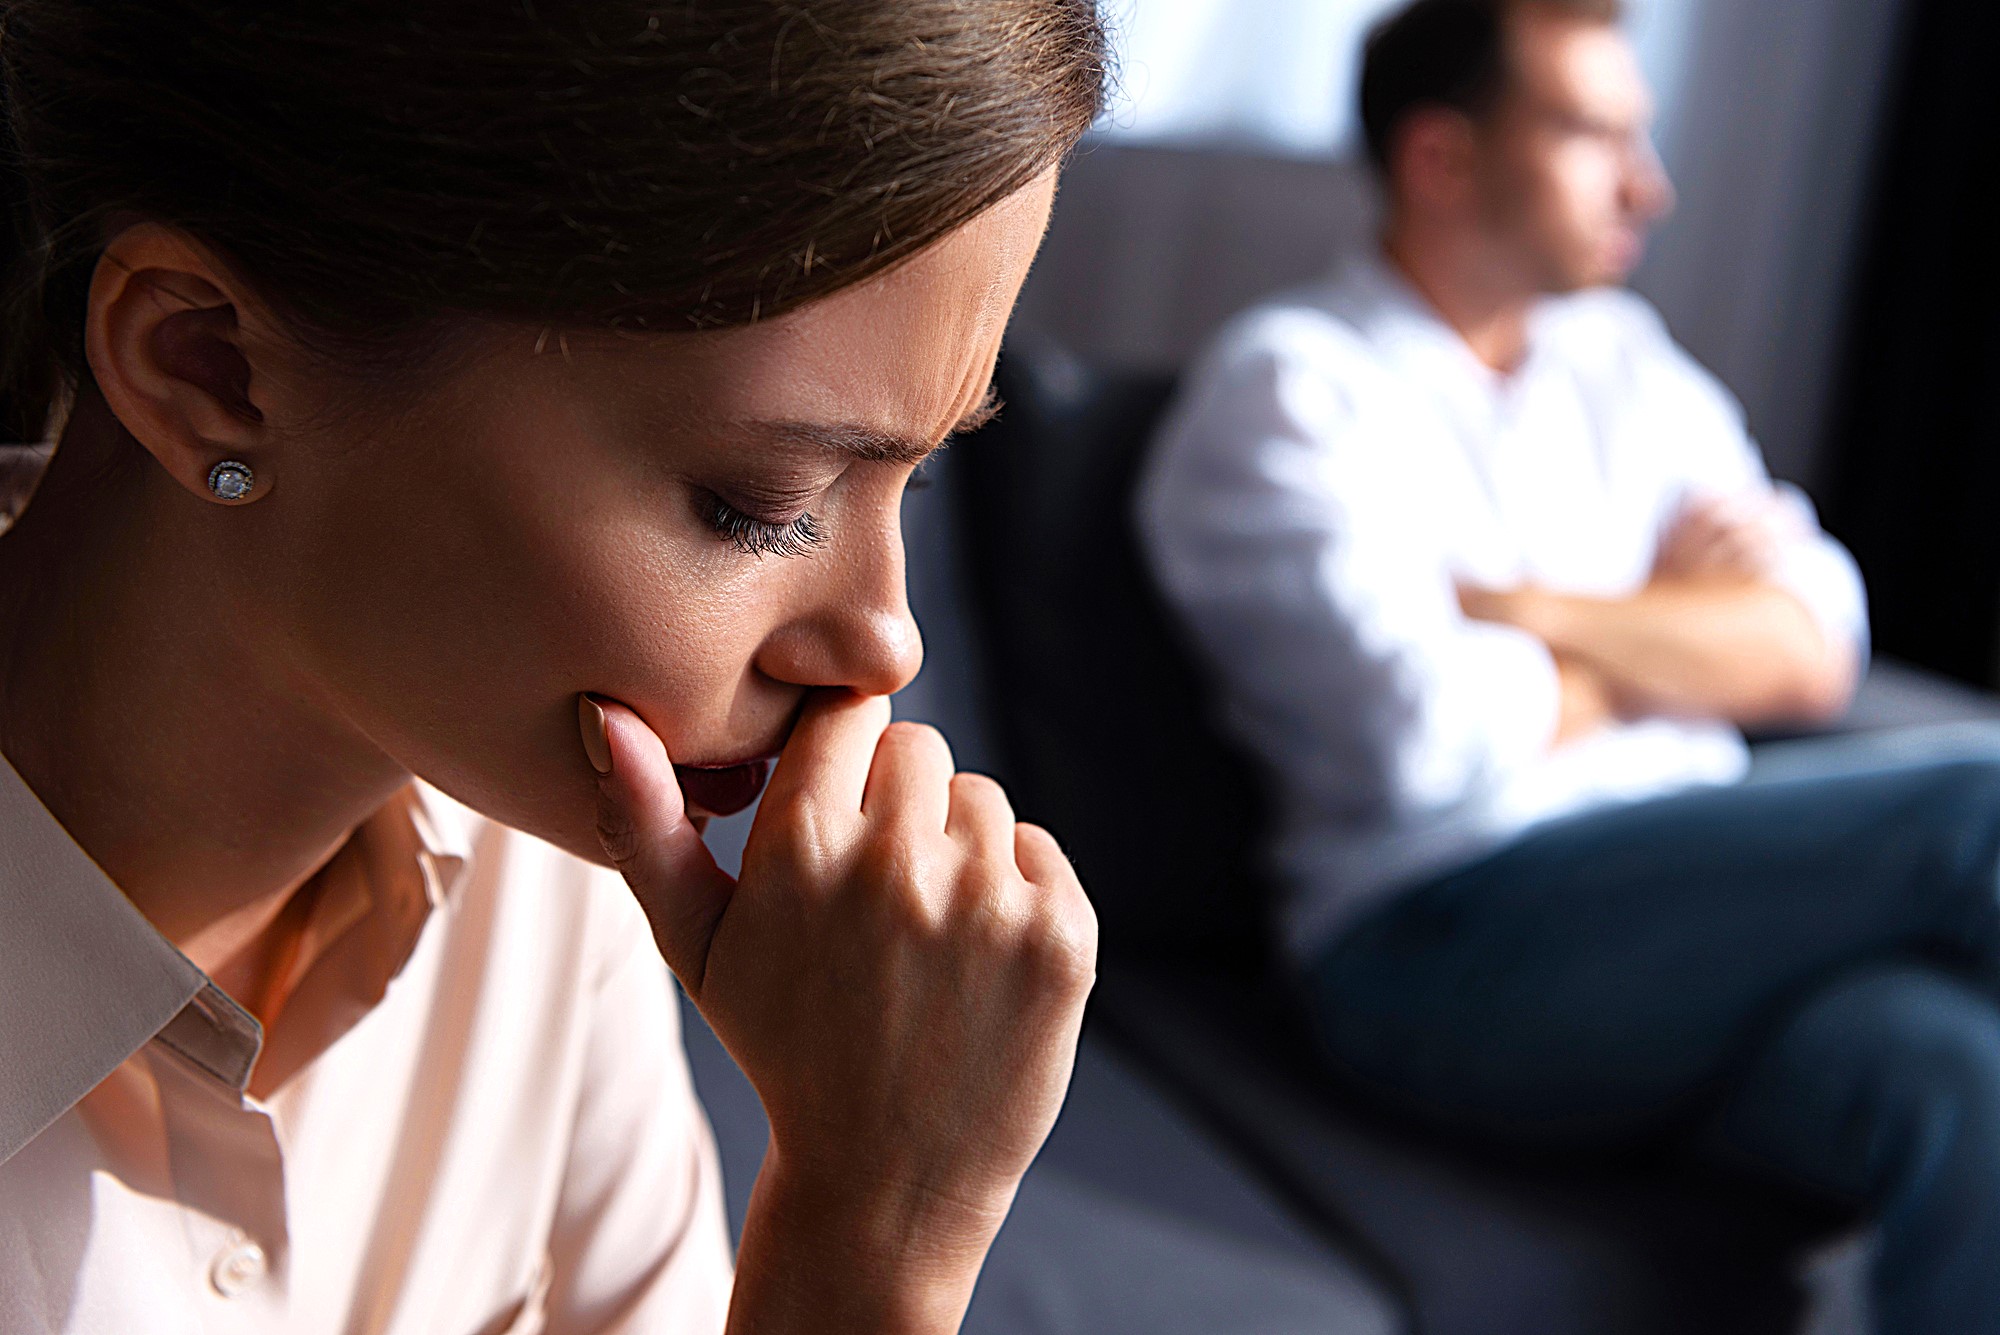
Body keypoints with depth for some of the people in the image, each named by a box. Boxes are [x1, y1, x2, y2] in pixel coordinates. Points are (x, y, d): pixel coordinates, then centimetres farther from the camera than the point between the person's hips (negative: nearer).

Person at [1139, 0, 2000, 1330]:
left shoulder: (1626, 358, 20)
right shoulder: (1288, 386, 0)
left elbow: (1817, 653, 8)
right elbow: (1433, 740, -14)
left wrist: (1524, 608, -5)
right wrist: (1685, 636, 4)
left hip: (1702, 912, 6)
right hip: (1448, 940, -5)